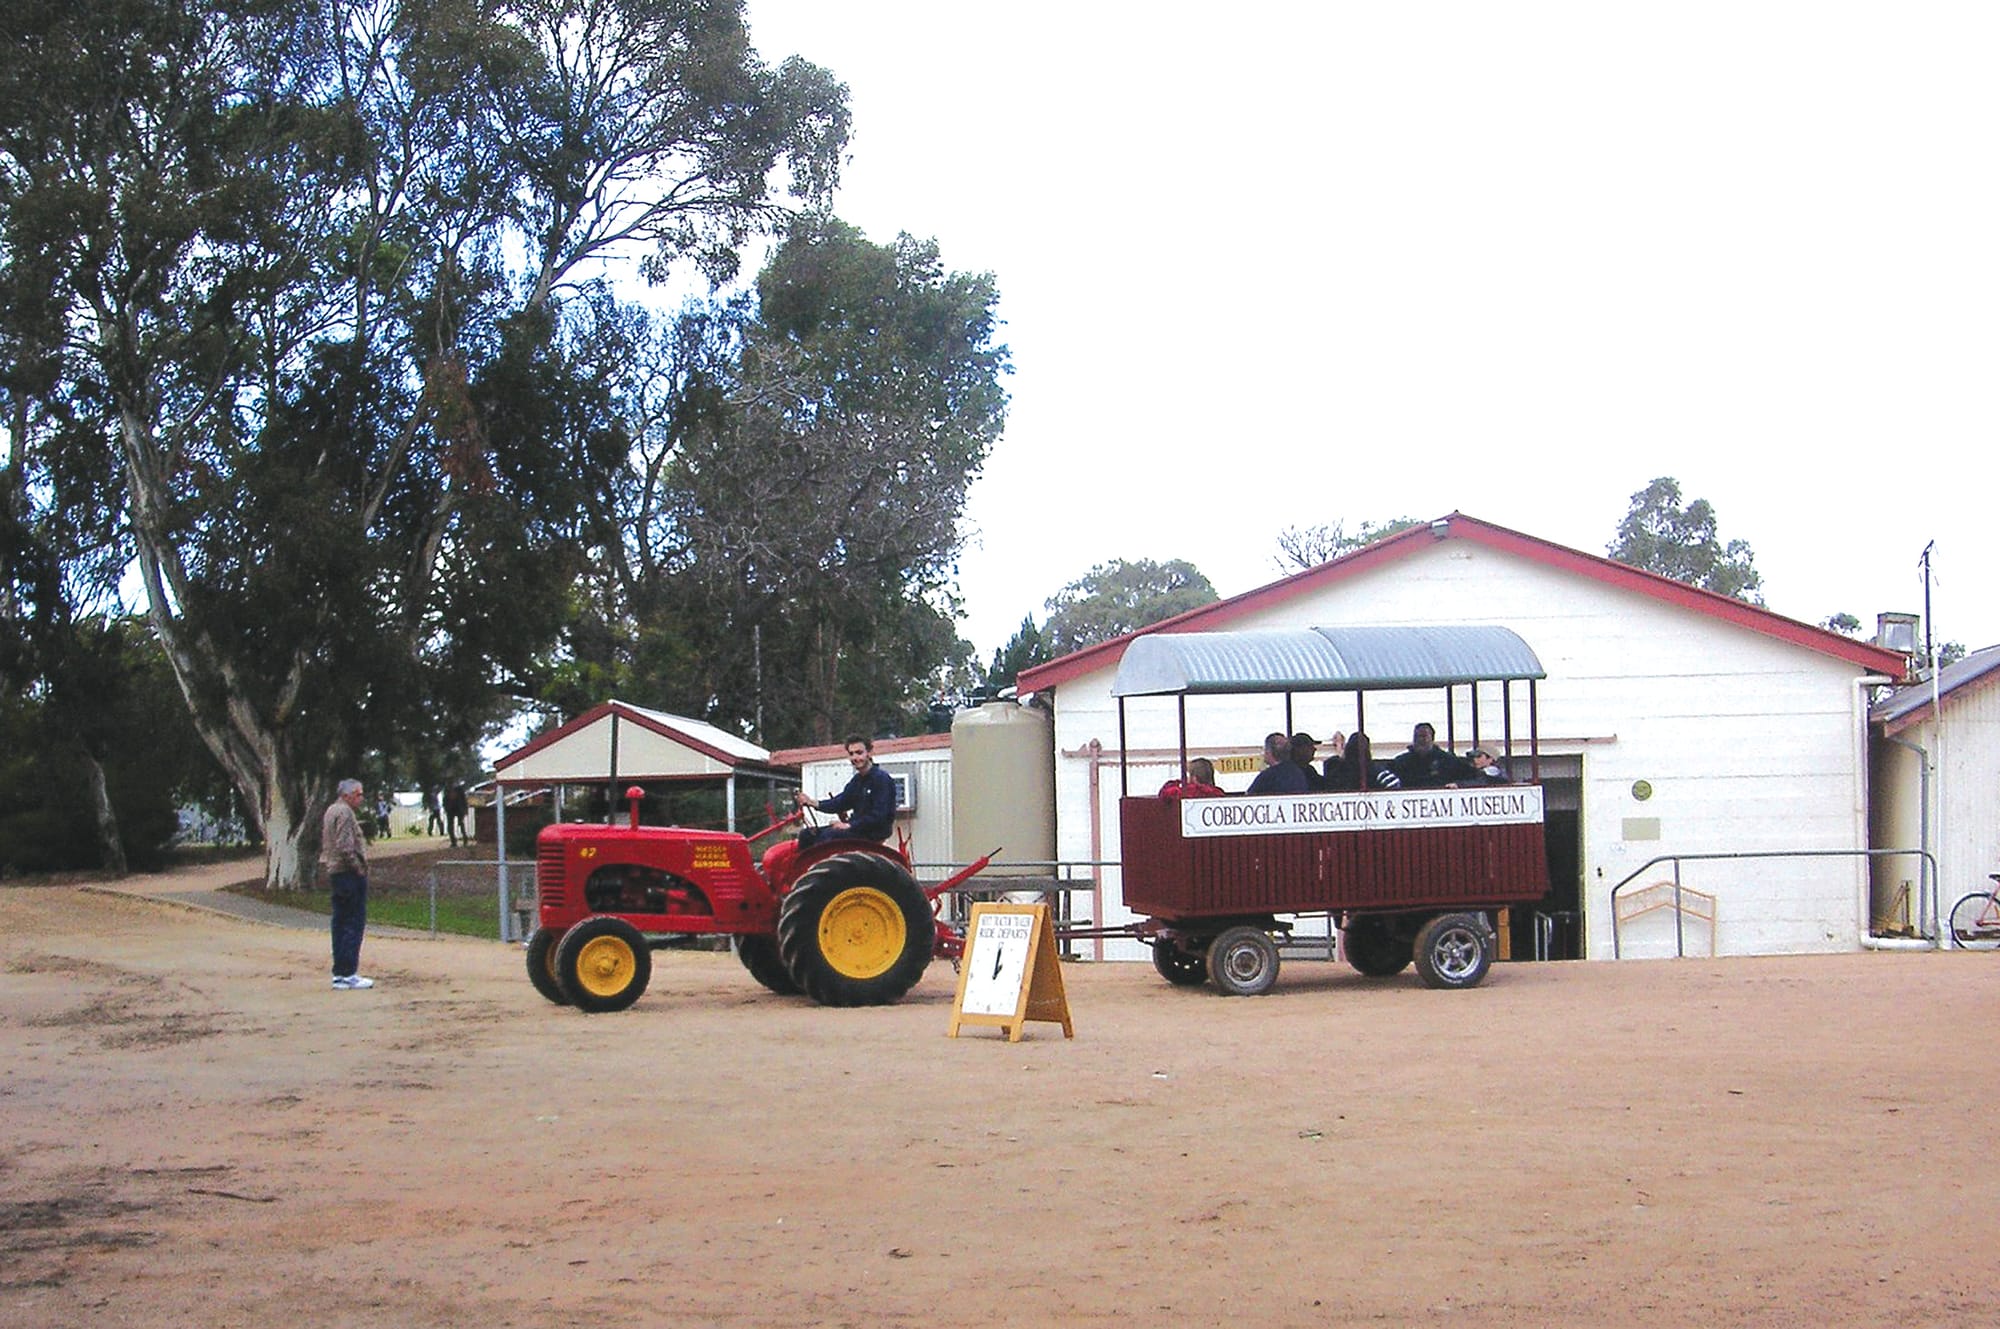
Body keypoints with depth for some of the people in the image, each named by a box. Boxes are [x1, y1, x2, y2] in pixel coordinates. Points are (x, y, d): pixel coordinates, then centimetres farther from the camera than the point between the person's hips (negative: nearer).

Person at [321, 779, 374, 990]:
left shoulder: (330, 811, 18)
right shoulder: (344, 812, -14)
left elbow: (324, 843, 23)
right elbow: (345, 847, -22)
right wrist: (359, 868, -15)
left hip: (335, 874, 10)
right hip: (350, 874, -10)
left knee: (340, 924, 11)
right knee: (355, 923, -8)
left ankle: (339, 973, 14)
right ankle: (348, 974, -10)